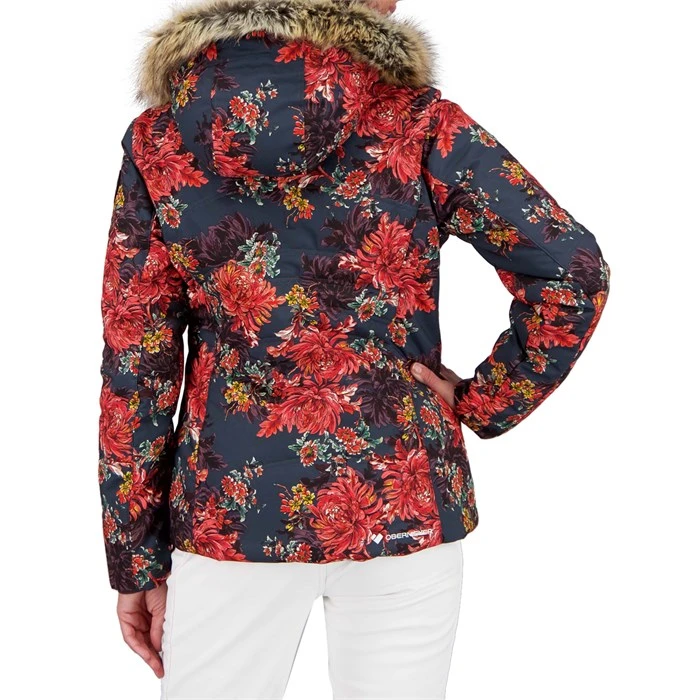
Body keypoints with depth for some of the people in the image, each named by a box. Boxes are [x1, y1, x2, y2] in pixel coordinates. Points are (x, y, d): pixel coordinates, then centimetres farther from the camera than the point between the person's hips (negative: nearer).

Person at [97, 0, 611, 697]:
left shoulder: (158, 140, -3)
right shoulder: (416, 124, -7)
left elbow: (135, 362, -2)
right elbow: (574, 273, -13)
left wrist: (135, 557, 5)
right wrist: (483, 403, -1)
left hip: (230, 509, 1)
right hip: (403, 504, 0)